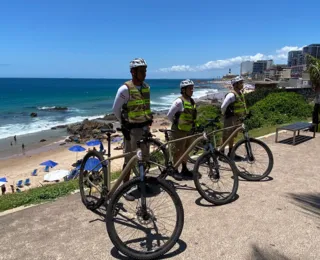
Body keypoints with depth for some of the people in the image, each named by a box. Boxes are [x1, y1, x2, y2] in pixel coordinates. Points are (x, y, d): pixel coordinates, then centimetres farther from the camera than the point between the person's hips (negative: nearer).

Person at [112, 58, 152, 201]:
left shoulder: (146, 87, 6)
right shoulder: (125, 88, -15)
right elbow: (115, 109, -7)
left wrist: (148, 119, 16)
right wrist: (125, 123, 0)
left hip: (145, 126, 7)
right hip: (132, 128, -6)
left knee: (145, 155, 15)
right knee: (129, 158, 1)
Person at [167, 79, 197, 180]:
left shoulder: (192, 101, 7)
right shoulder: (179, 101, -17)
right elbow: (169, 115, -14)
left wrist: (193, 125, 13)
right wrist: (176, 123, -2)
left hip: (189, 130, 7)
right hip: (179, 130, -7)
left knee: (186, 150, 16)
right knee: (178, 151, 2)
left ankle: (184, 169, 30)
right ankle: (175, 171, 15)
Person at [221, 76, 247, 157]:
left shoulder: (240, 93, 8)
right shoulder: (231, 95, -20)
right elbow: (223, 107, -20)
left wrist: (244, 113, 15)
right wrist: (225, 115, -7)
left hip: (237, 118, 9)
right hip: (230, 118, -9)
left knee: (232, 135, 17)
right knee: (226, 136, -1)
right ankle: (221, 153, 8)